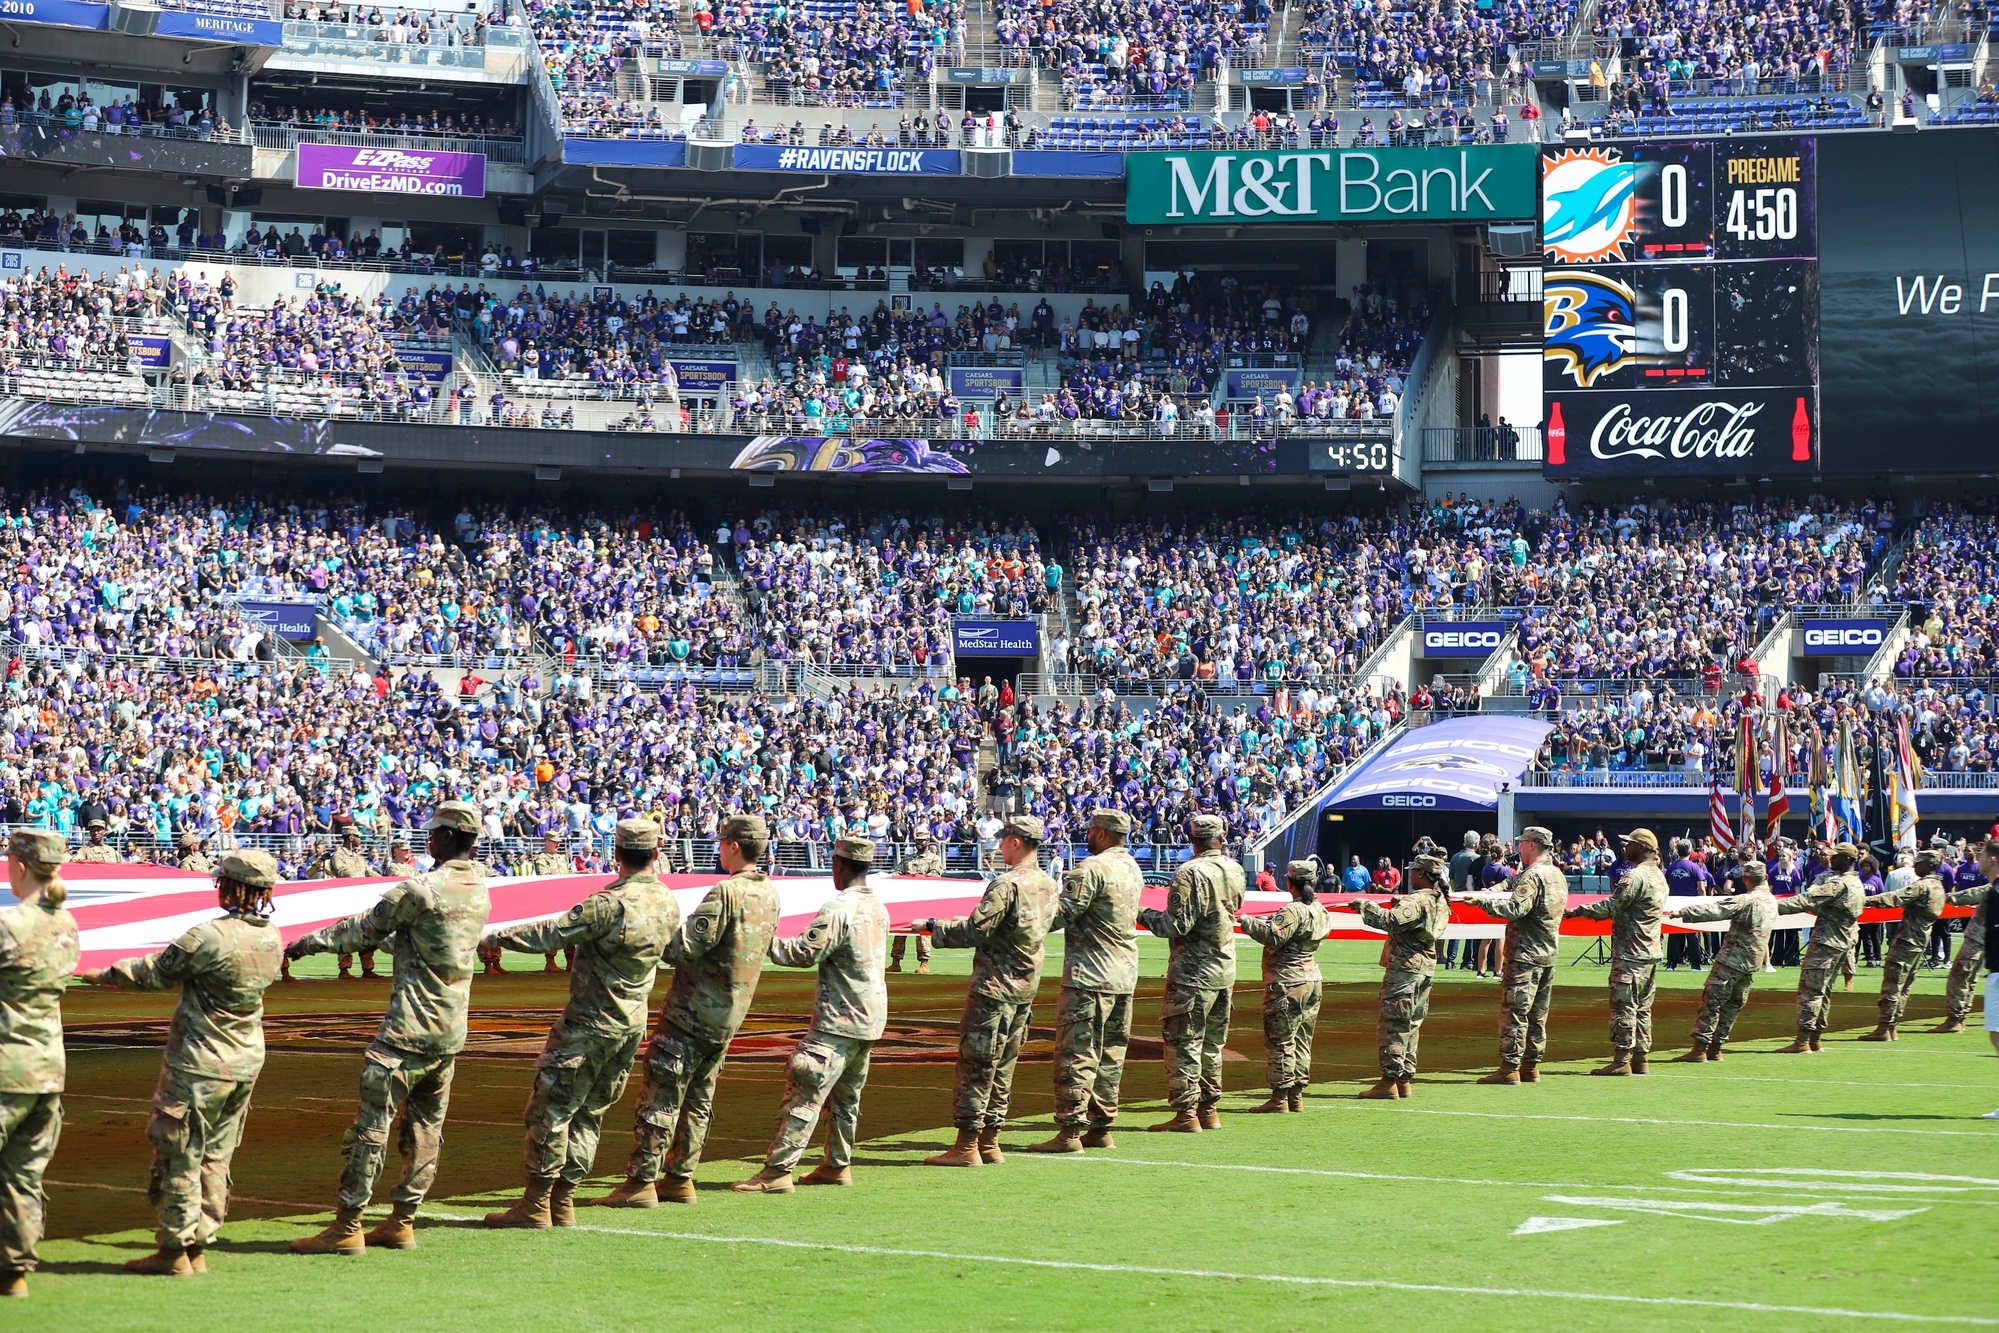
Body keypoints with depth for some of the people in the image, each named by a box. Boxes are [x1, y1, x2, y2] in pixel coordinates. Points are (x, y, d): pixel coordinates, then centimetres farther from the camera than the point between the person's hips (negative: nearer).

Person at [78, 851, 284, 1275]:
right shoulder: (272, 940, 0)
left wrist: (105, 976, 9)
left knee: (178, 1156, 3)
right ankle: (197, 1248, 16)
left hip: (199, 1064, -7)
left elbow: (155, 973, -9)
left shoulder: (210, 936, -21)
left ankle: (174, 1251, 7)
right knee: (214, 1158, 14)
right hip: (247, 1061, 7)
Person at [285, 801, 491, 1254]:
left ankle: (347, 1227, -3)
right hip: (453, 1029, 8)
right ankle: (402, 1224, 16)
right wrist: (381, 941, 33)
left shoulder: (423, 888, -15)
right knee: (425, 1127, 12)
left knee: (372, 1123, -4)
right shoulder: (479, 890, 8)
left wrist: (308, 943, 9)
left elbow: (364, 929, -4)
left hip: (411, 1028, -8)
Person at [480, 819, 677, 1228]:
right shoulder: (669, 904, 2)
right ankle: (563, 1201, 16)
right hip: (633, 1023, 7)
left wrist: (492, 936, -11)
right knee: (589, 1113, 14)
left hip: (589, 1024, -7)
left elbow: (550, 935, -21)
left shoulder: (610, 903, -21)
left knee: (550, 1108, 1)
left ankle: (536, 1205, 3)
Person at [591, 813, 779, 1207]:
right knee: (698, 1100, 15)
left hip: (693, 1010, -8)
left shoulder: (725, 893, -20)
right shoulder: (770, 894, 7)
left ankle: (641, 1182, -5)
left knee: (660, 1097, -5)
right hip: (729, 1018, 8)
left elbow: (685, 949, -21)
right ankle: (680, 1178, 18)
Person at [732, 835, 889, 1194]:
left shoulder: (838, 909, -17)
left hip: (838, 1019, -9)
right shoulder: (878, 908, 11)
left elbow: (804, 953, -18)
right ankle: (837, 1165, 25)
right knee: (846, 1096, 18)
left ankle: (777, 1171, -13)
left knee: (805, 1092, -10)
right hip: (871, 1018, 9)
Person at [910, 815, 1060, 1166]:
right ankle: (989, 1143, 16)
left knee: (974, 1066, -3)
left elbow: (975, 932, -19)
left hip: (994, 987, -8)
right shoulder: (1049, 886, 9)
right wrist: (965, 923, 26)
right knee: (1001, 1069, 13)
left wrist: (933, 927, -5)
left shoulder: (1006, 884, -17)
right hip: (1025, 990, 8)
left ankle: (966, 1146, -3)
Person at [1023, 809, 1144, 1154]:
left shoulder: (1092, 869, -14)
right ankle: (1101, 1127, 15)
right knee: (1110, 1055, 12)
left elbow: (1062, 915, -19)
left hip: (1090, 976, -9)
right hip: (1125, 977, 9)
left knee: (1076, 1053, -6)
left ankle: (1070, 1131, -8)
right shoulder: (1133, 869, 14)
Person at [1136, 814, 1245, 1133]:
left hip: (1193, 973, -7)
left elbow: (1177, 925, -20)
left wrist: (1143, 915, -5)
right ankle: (1209, 1110, 20)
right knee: (1212, 1043, 16)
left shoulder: (1191, 873, -17)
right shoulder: (1234, 870, 4)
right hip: (1226, 970, 7)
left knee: (1182, 1042, -3)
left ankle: (1186, 1114, -5)